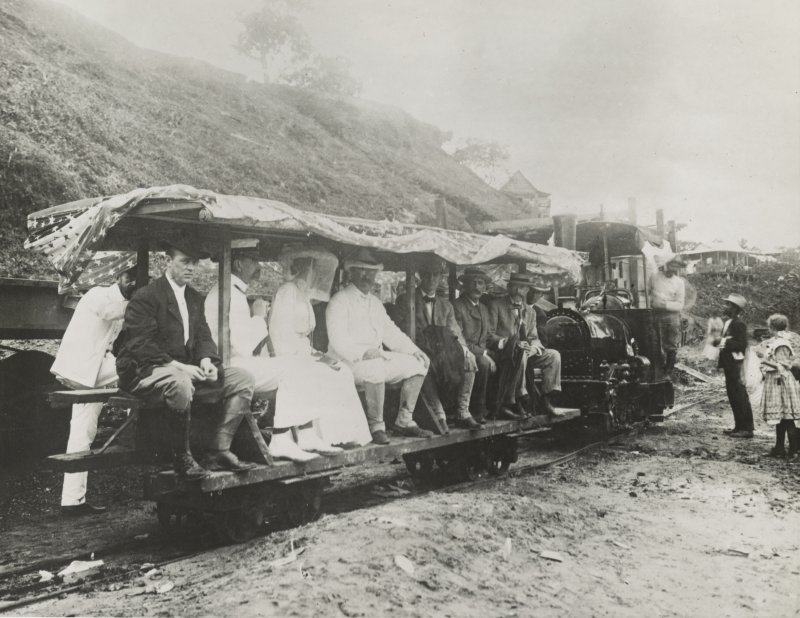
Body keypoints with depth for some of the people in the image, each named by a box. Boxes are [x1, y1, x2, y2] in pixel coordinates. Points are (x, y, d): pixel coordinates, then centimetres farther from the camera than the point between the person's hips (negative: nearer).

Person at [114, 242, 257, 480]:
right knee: (180, 383, -42)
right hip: (146, 372, -8)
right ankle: (182, 457, -22)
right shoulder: (145, 297, -7)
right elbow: (140, 346, -16)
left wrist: (206, 360, -8)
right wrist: (177, 366, -26)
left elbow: (203, 336, 15)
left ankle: (219, 451, -11)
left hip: (186, 371, 8)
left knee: (243, 378, -7)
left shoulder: (195, 297, 18)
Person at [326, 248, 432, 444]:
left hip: (378, 356, 8)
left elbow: (390, 331, 21)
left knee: (416, 365, -4)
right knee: (375, 369, -37)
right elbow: (338, 340, -17)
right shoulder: (339, 301, -5)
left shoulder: (375, 303, 21)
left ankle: (404, 421, -2)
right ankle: (376, 426, -25)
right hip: (348, 361, -8)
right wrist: (363, 353, -32)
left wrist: (414, 351, 7)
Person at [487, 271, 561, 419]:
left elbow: (534, 338, 16)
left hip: (524, 354, 6)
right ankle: (516, 400, -35)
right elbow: (489, 335, -8)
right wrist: (512, 343, -21)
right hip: (500, 354, -6)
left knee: (554, 355, -12)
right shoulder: (496, 305, 1)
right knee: (521, 354, -37)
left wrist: (534, 347, -9)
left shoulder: (530, 312, 20)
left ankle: (547, 400, -10)